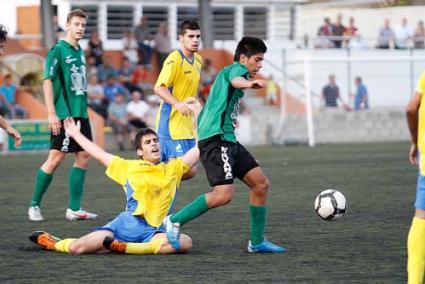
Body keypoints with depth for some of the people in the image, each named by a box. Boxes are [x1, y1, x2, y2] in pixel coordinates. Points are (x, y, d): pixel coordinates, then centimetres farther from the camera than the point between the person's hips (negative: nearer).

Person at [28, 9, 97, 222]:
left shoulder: (80, 52, 14)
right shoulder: (58, 50, -9)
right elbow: (47, 81, -14)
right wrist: (51, 113, -19)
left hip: (80, 114, 8)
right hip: (64, 114, -8)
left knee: (83, 156, 4)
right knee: (56, 157, -7)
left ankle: (74, 209, 7)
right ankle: (34, 206, 4)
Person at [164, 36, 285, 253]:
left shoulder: (226, 73, 27)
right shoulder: (237, 68, -2)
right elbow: (236, 81, -31)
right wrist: (249, 83, -52)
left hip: (228, 140, 11)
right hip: (216, 139, -11)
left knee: (260, 183, 8)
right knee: (224, 194, -22)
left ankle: (257, 242, 14)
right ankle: (175, 221, -10)